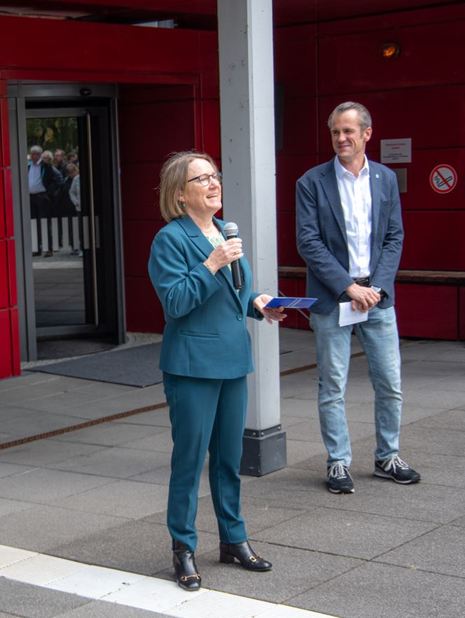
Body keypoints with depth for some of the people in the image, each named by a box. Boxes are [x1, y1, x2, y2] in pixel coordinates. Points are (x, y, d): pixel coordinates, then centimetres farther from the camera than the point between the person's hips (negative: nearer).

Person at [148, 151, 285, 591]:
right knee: (190, 457, -1)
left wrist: (257, 303, 3)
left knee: (229, 456, 14)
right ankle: (183, 549, 11)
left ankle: (233, 539, 26)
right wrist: (212, 264, -24)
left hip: (232, 361, 7)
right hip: (192, 365, -7)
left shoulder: (226, 232, 13)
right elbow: (174, 301, -18)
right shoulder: (170, 239, -10)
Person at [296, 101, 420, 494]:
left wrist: (377, 287, -8)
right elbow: (309, 243, -9)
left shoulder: (386, 179, 7)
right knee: (332, 388, 3)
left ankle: (387, 458, 22)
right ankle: (339, 463, 15)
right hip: (331, 299, -3)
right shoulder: (312, 182, -4)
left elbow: (394, 238, 6)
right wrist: (348, 287, -14)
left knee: (390, 384, 7)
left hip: (377, 296, 3)